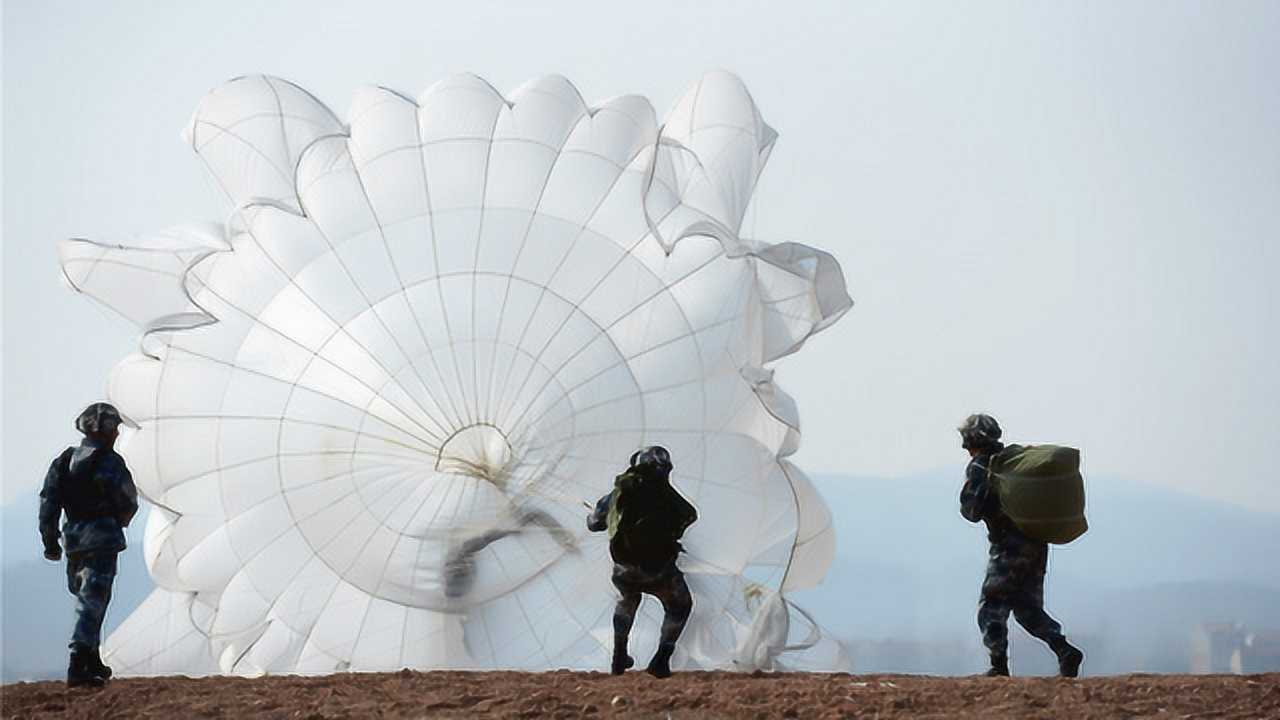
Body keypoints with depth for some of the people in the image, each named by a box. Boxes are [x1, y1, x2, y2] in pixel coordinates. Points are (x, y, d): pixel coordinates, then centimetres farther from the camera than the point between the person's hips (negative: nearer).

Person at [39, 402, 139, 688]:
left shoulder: (64, 461, 10)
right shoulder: (109, 462, -9)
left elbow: (48, 502, 6)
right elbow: (128, 503, -6)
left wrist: (50, 541, 9)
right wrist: (121, 520, 16)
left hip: (73, 537, 7)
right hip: (102, 538, -7)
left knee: (86, 600, 20)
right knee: (92, 603, -8)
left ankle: (92, 663, 26)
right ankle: (78, 668, -17)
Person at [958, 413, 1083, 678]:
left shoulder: (979, 467, -6)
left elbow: (972, 511, -11)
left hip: (1009, 546, -7)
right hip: (1037, 544, 7)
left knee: (992, 607, 1)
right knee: (1028, 607, 14)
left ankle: (999, 665, -7)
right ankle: (1065, 652, -1)